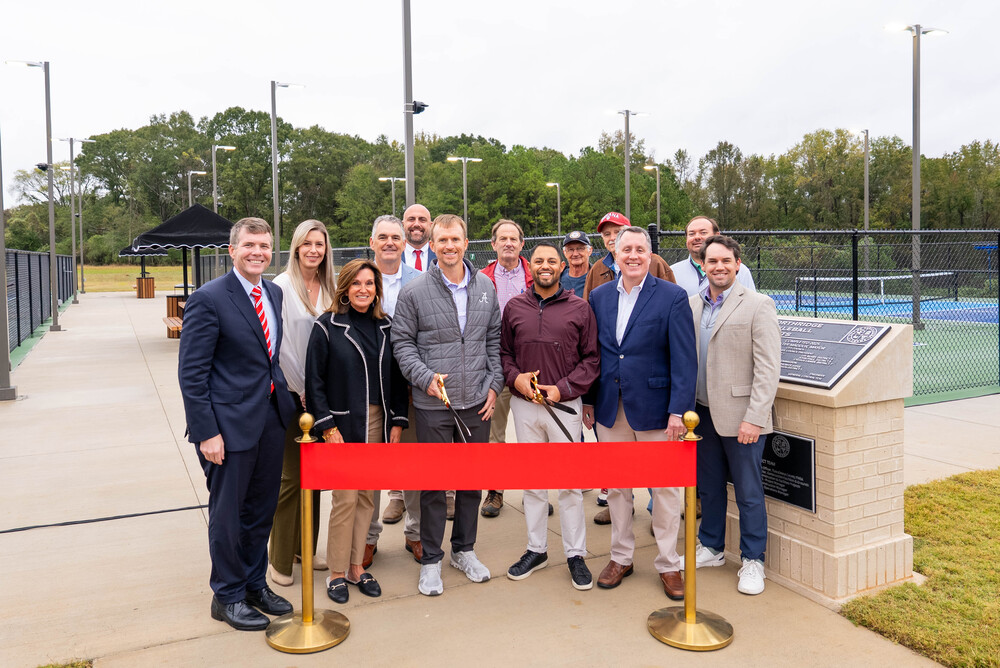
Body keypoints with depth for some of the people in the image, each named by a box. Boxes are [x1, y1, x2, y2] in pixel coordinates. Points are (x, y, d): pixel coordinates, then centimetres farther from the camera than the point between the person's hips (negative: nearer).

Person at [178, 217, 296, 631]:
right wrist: (206, 432, -17)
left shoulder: (274, 293, 8)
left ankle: (255, 583, 36)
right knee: (227, 513, 9)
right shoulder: (208, 299, -13)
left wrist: (289, 399, 6)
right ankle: (228, 597, 28)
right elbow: (191, 374, -14)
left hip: (271, 419, 7)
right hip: (230, 422, -6)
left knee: (261, 509, 18)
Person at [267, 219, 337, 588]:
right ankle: (279, 558, 13)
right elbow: (280, 345, -11)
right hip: (290, 392, -5)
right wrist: (302, 389, -8)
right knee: (290, 476, -1)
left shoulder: (329, 288, 7)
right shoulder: (281, 287, -8)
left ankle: (306, 547, 27)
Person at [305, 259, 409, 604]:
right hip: (342, 423, -4)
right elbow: (314, 380, -6)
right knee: (345, 498, -2)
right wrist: (327, 426, -11)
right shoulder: (327, 325, -6)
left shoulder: (385, 327, 7)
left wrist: (397, 421, 4)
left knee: (367, 496, 10)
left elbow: (397, 378, 10)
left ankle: (356, 566, 24)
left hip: (378, 421, 4)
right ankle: (337, 573, 15)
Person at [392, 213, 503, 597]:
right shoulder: (414, 292, -5)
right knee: (433, 483, 6)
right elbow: (402, 342, -2)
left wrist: (494, 384, 4)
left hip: (477, 403, 4)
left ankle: (464, 550, 33)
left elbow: (494, 339, 12)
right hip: (433, 405, -3)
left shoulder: (485, 287, 7)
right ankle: (431, 560, 22)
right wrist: (425, 377, -15)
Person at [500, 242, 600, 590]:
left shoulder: (579, 308, 0)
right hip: (524, 405, 2)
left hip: (565, 405, -2)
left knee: (570, 483, 3)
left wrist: (563, 388, -10)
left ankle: (575, 554, 18)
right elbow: (503, 352, 12)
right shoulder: (514, 307, 6)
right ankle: (536, 549, 27)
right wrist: (514, 377, -7)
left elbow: (592, 358, 0)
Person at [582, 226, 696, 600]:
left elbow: (684, 359, -10)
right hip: (610, 409, 4)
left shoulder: (673, 297, -7)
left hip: (653, 408, -4)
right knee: (616, 485, 14)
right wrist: (588, 399, 8)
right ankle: (621, 557, 32)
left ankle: (668, 565, 24)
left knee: (665, 488, 7)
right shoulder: (599, 296, 6)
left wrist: (678, 410, -16)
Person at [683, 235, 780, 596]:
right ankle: (711, 547, 35)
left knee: (748, 492, 6)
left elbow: (768, 368, -12)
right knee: (708, 486, 17)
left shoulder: (758, 305, -8)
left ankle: (752, 560, 22)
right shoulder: (693, 305, 8)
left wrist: (754, 418, -17)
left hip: (740, 416, -5)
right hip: (703, 412, 5)